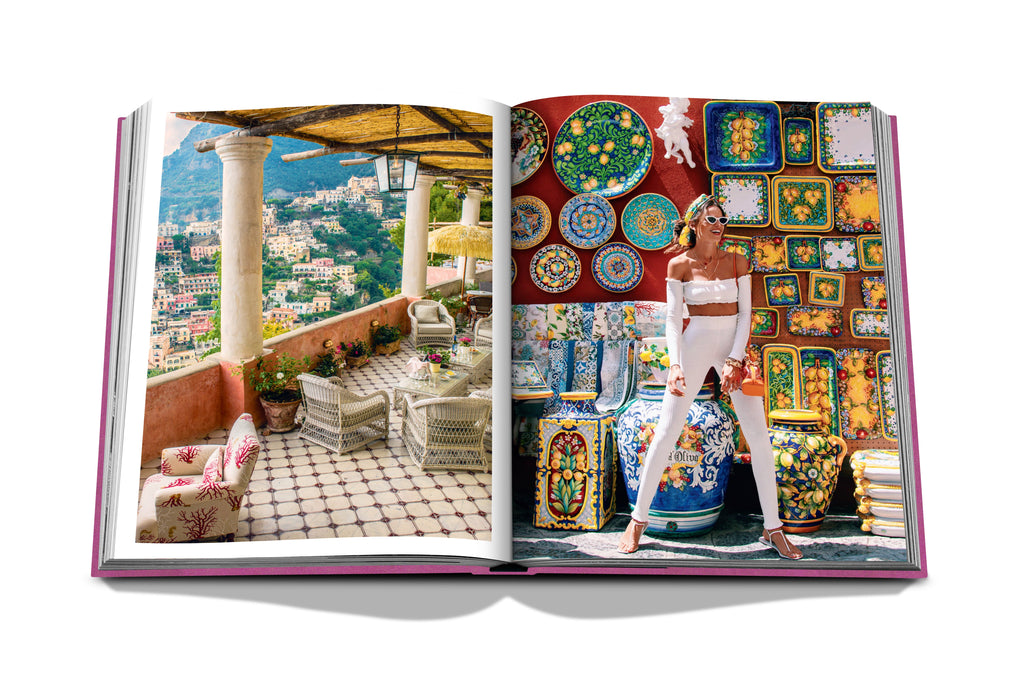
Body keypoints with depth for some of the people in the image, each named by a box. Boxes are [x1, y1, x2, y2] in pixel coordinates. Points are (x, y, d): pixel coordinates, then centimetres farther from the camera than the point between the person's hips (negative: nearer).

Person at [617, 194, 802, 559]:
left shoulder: (737, 262, 5)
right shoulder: (679, 264, 0)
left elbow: (745, 313, 1)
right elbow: (673, 317, -4)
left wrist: (735, 360, -11)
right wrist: (675, 364, -18)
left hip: (734, 346, 2)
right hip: (694, 345, -2)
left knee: (759, 435, -3)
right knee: (667, 430, -4)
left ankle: (773, 529, 8)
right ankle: (638, 519, 9)